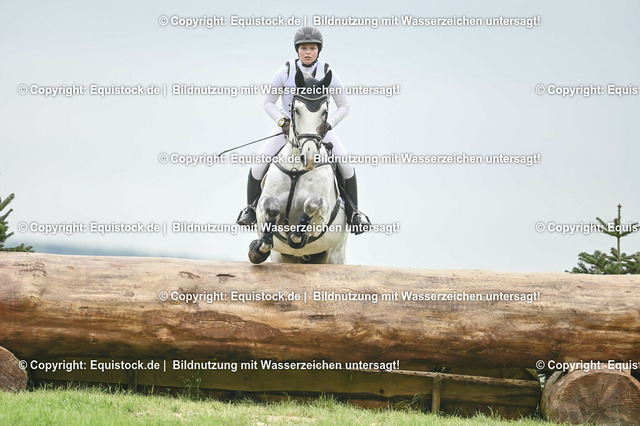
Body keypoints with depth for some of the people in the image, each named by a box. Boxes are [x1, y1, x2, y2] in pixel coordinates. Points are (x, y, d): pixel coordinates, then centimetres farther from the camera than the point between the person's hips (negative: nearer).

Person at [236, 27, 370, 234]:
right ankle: (251, 207, 7)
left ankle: (353, 212, 0)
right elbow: (268, 102, 0)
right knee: (260, 161, -16)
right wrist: (282, 121, -15)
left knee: (345, 163, -18)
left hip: (320, 127, 0)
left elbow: (343, 106, -1)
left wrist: (327, 125, -15)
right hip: (289, 126, 0)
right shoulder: (286, 71, -9)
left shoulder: (327, 73, -8)